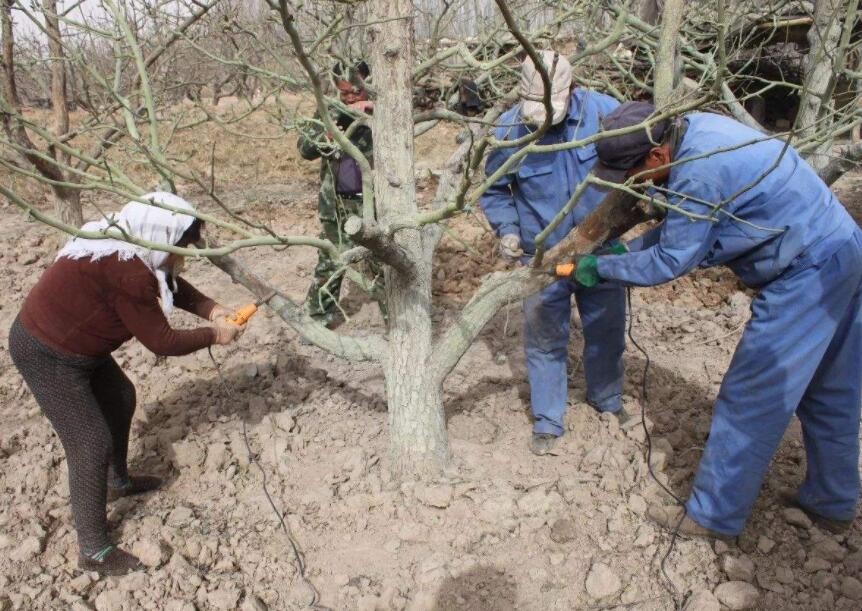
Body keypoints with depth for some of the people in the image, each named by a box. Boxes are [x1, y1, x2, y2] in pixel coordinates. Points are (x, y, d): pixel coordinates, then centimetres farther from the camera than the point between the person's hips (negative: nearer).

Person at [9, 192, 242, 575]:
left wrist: (212, 310, -3)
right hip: (47, 354, -10)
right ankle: (93, 551, 9)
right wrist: (214, 335, -10)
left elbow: (173, 285, 11)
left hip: (73, 343, 10)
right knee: (92, 444, -6)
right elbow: (161, 341, -23)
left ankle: (118, 482, 46)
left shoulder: (130, 249, -3)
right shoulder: (128, 272, -32)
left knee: (120, 398, 24)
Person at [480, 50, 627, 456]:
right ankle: (547, 421, 25)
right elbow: (495, 190, 1)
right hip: (543, 257, -1)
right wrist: (507, 229, -15)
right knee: (544, 339, 7)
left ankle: (607, 400, 43)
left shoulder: (603, 111, -16)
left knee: (607, 329, 17)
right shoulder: (508, 129, -15)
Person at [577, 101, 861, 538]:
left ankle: (715, 515, 14)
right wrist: (631, 248, 8)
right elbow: (685, 222, 14)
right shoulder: (695, 127, 4)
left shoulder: (698, 171, -26)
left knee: (747, 402, 0)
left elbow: (669, 261, -16)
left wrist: (601, 267, -5)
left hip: (808, 276, -10)